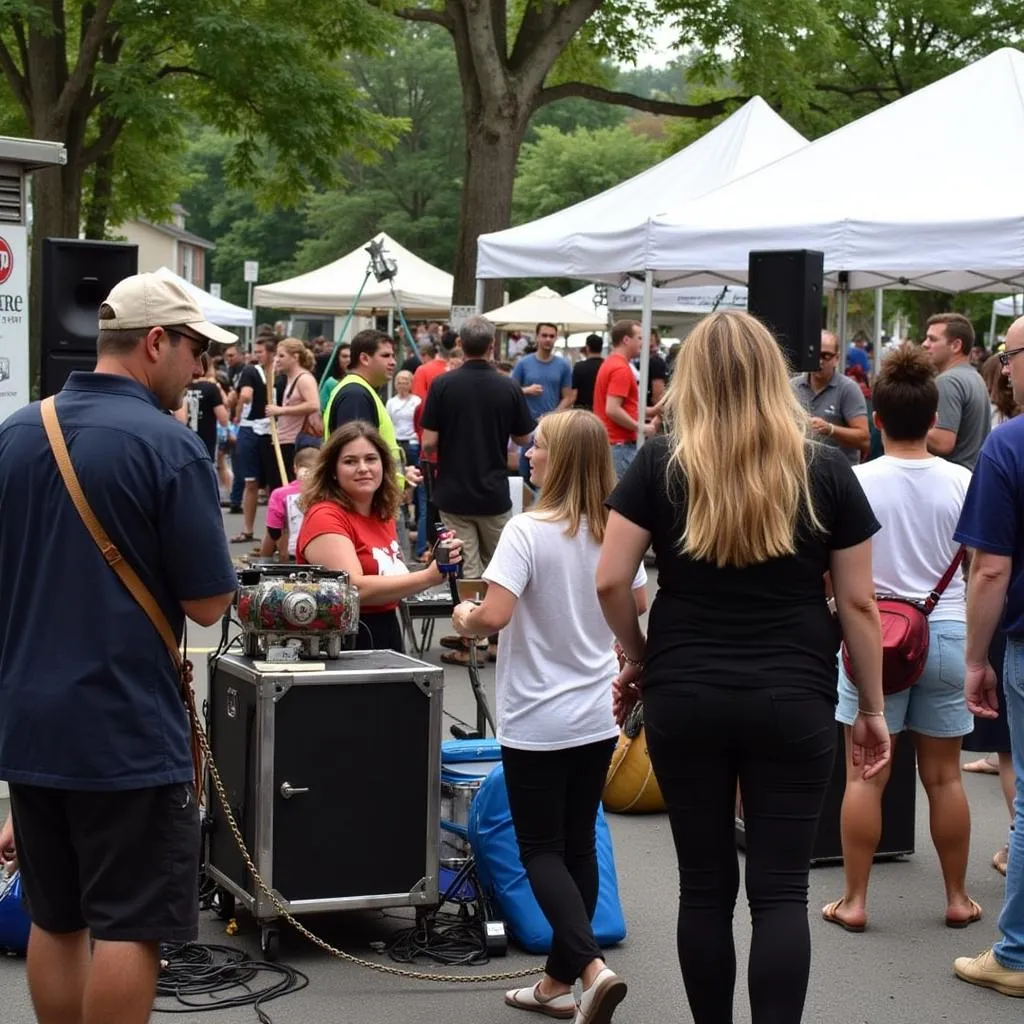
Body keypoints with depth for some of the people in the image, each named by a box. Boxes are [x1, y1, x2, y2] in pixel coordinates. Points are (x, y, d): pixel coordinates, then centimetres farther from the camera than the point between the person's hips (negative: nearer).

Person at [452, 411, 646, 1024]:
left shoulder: (528, 531, -18)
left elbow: (495, 615, -26)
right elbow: (639, 605, 15)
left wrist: (465, 621, -5)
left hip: (537, 720, -6)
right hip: (598, 715, 6)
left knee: (541, 850, 3)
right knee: (579, 845, 14)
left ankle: (592, 967, -15)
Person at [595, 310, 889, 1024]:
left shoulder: (661, 464, -1)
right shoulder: (825, 469, 0)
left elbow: (610, 581, -4)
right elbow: (859, 602, 1)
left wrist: (639, 660, 12)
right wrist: (873, 709, 10)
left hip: (684, 698, 1)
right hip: (794, 702, -1)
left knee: (706, 885, 11)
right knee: (780, 890, 1)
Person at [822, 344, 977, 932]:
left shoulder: (857, 482, -11)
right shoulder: (961, 482, -6)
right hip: (948, 634, 2)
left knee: (866, 775, 5)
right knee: (944, 775, 12)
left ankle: (855, 901, 9)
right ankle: (958, 898, 23)